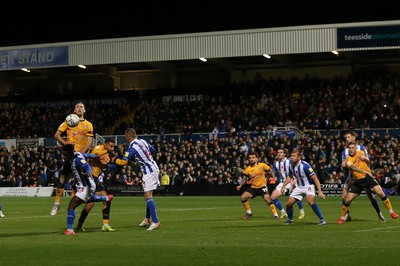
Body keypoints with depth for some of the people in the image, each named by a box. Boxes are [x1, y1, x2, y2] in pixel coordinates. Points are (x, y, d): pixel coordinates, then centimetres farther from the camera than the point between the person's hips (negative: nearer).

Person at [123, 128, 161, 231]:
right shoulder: (142, 141, 6)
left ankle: (155, 222, -22)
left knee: (148, 196, -14)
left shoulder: (132, 148, -18)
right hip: (154, 168, 9)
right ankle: (147, 219, 27)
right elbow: (153, 150, 22)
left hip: (149, 171, -9)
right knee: (148, 196, 17)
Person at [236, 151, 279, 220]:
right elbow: (245, 178, 6)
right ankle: (249, 213, 10)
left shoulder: (262, 165, -7)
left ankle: (276, 215, -12)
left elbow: (270, 170, 5)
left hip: (262, 186, -3)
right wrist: (240, 185, -7)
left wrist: (273, 177, -8)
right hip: (253, 187, 3)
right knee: (243, 197, -10)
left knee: (267, 199, -23)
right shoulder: (248, 169, -3)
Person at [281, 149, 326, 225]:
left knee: (310, 201, -33)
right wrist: (283, 186, 13)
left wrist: (320, 192, -26)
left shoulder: (305, 166, -25)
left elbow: (315, 178, -23)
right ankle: (290, 219, 29)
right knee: (288, 204, 2)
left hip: (308, 186, -7)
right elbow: (290, 176, 18)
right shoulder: (291, 165, -4)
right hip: (299, 187, 7)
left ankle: (322, 220, -26)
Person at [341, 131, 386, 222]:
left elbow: (368, 160, -6)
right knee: (344, 196, -7)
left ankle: (379, 214, 5)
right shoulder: (345, 151, 10)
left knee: (370, 195, -6)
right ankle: (347, 215, 6)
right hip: (351, 175, 3)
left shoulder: (361, 147, 1)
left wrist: (363, 157, -28)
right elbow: (343, 165, 0)